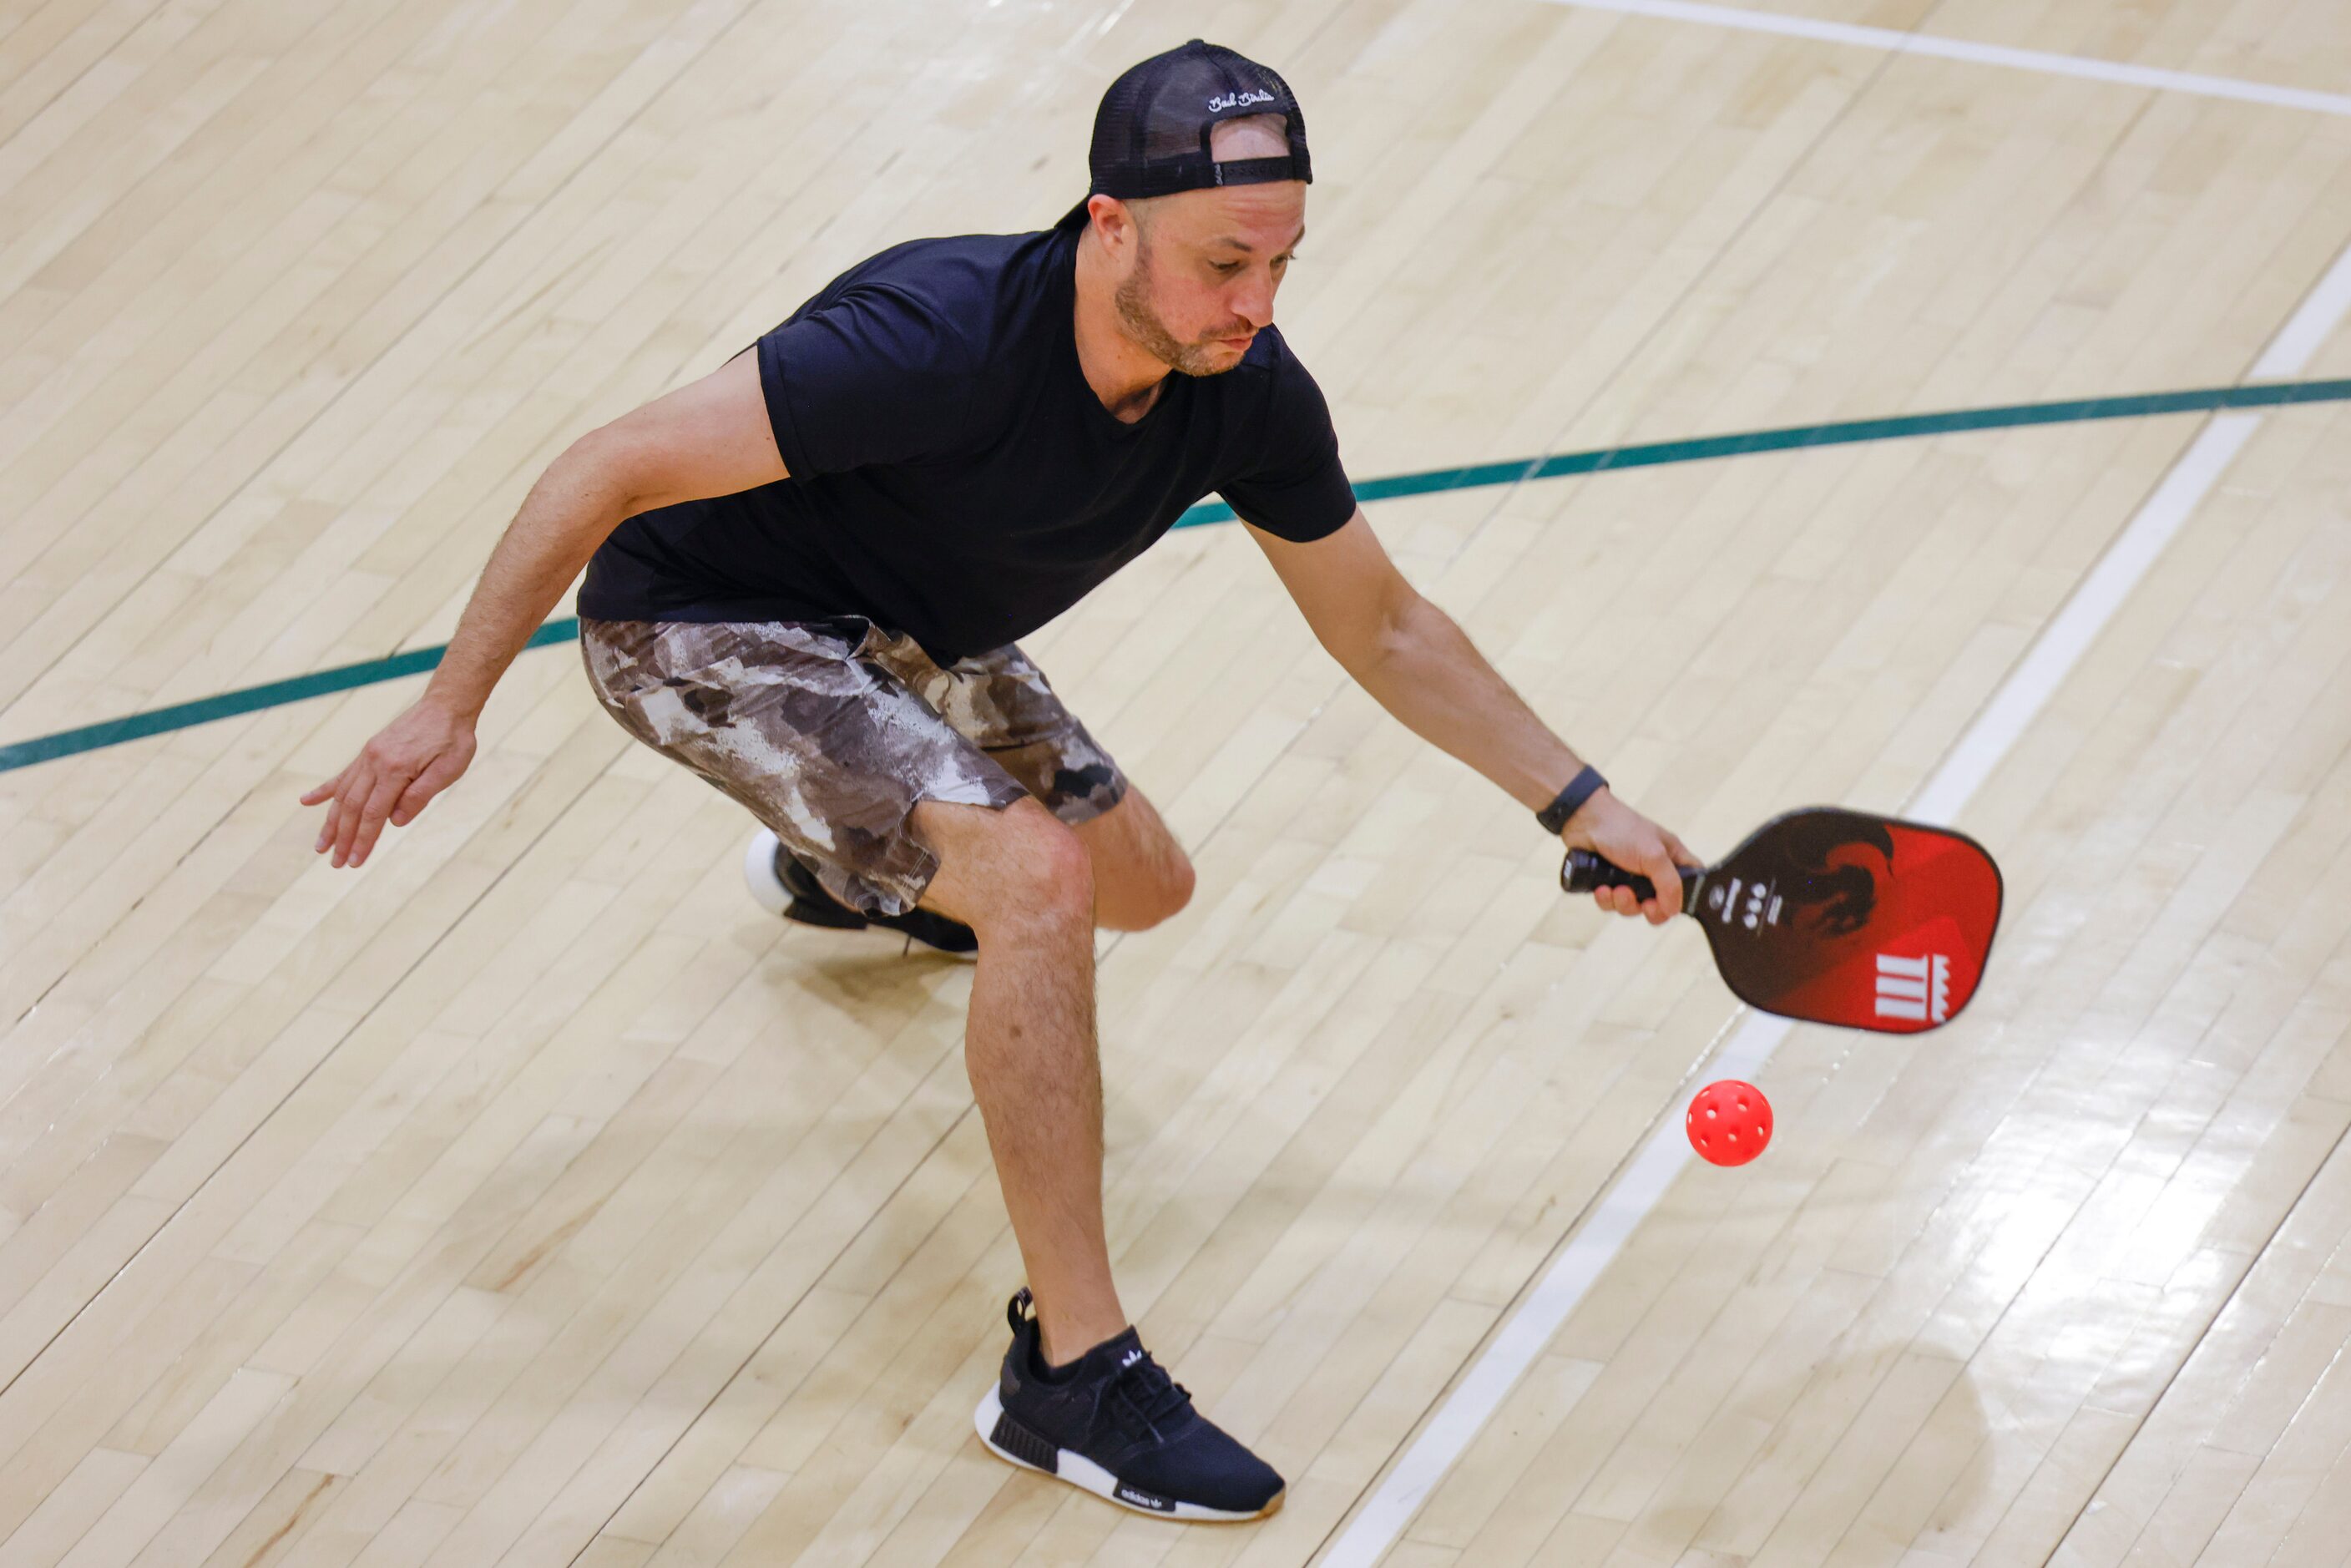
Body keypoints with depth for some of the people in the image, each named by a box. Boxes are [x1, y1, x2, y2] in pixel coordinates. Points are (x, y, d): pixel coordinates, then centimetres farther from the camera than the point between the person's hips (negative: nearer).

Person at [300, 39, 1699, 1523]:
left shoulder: (1249, 396, -17)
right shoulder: (937, 342, -39)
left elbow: (1383, 629, 0)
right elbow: (615, 468, -32)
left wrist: (1587, 805, -2)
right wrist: (450, 706, -32)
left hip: (906, 631, 8)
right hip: (700, 620, -8)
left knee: (1145, 885, 22)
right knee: (1038, 875, -28)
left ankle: (848, 868, 56)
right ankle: (1072, 1371, -20)